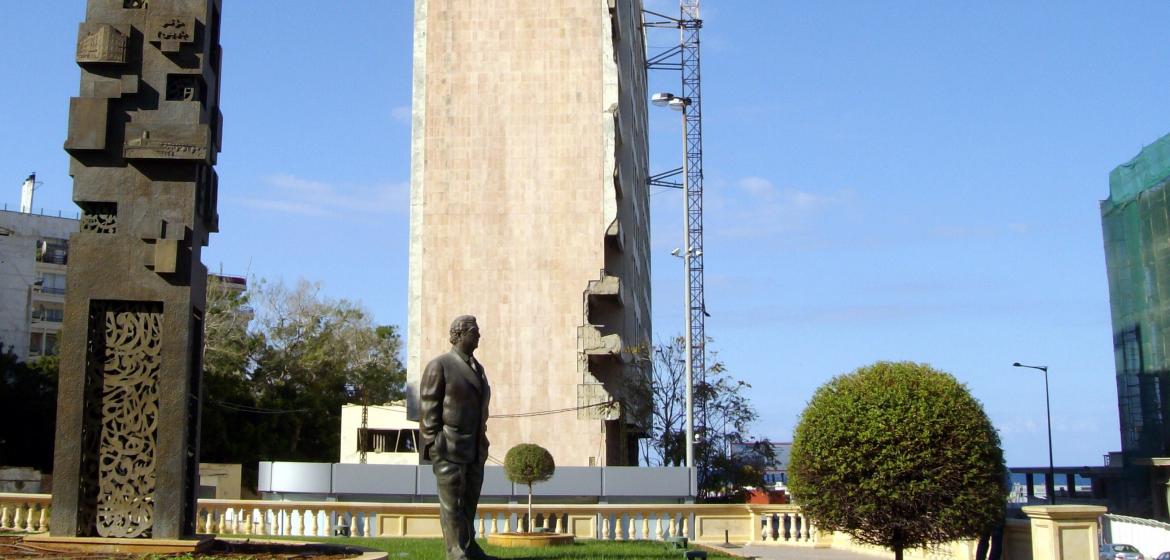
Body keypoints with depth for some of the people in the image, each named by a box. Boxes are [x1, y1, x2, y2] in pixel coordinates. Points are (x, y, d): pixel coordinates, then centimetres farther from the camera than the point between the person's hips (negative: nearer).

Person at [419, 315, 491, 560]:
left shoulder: (477, 368, 17)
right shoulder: (439, 366, -5)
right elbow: (428, 408, -9)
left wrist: (482, 441, 16)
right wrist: (432, 444, -14)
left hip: (475, 449, 7)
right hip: (449, 448, -7)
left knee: (470, 502, 11)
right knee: (452, 503, -3)